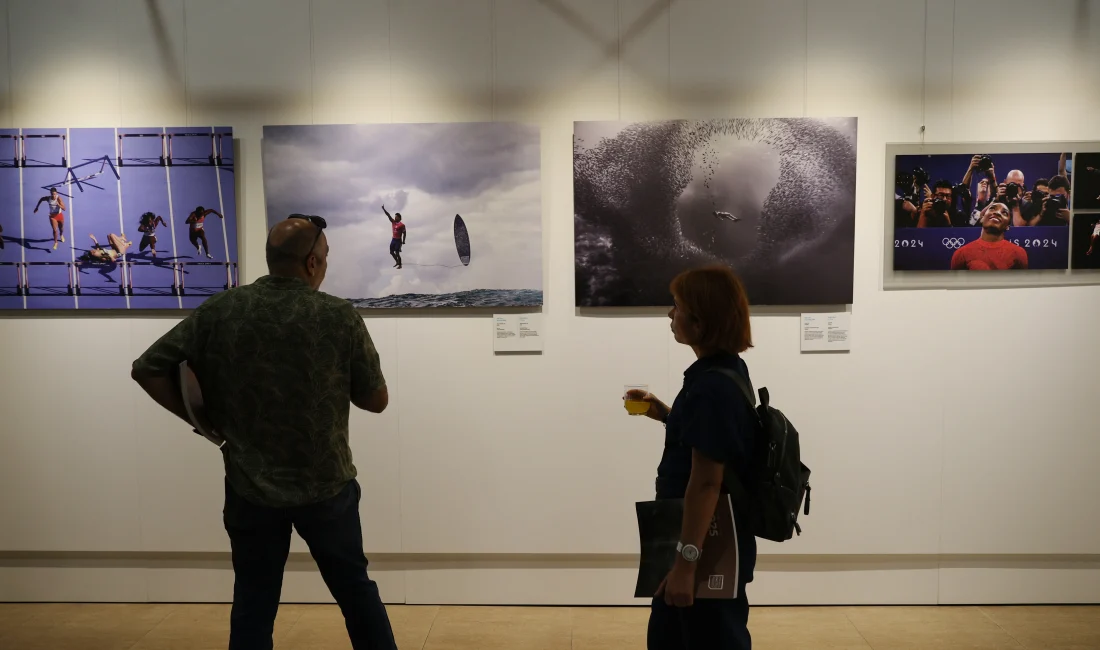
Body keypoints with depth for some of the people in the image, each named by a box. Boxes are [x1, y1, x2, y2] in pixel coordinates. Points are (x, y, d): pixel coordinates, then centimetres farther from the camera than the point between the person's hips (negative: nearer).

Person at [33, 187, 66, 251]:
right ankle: (55, 243, 4)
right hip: (52, 216, 0)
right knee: (55, 230, -11)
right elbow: (41, 199, 11)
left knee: (61, 228, 24)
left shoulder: (59, 199, -21)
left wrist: (58, 204, -43)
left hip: (60, 215, 0)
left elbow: (64, 209, -27)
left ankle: (61, 235, 58)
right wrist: (37, 207, 14)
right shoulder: (48, 198, -13)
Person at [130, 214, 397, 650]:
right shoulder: (341, 317, -12)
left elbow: (147, 370, -3)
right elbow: (376, 400, -5)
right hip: (327, 485, -1)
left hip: (250, 487, 2)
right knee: (354, 587, 19)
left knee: (253, 603, 16)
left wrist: (205, 420, 3)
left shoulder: (219, 311, -6)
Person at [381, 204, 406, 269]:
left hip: (398, 240, -7)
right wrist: (384, 209, -12)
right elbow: (388, 215, -3)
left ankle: (400, 265, 10)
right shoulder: (393, 222, 3)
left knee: (397, 253, -4)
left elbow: (404, 233, -11)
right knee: (391, 252, 13)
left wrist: (403, 241, -15)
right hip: (393, 239, 7)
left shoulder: (402, 225, -14)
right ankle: (397, 262, 32)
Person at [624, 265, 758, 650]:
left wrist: (686, 562, -24)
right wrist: (665, 414, 8)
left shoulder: (713, 386, -26)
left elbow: (706, 482, -27)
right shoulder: (725, 372, 5)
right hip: (709, 542, 10)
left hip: (710, 550, -10)